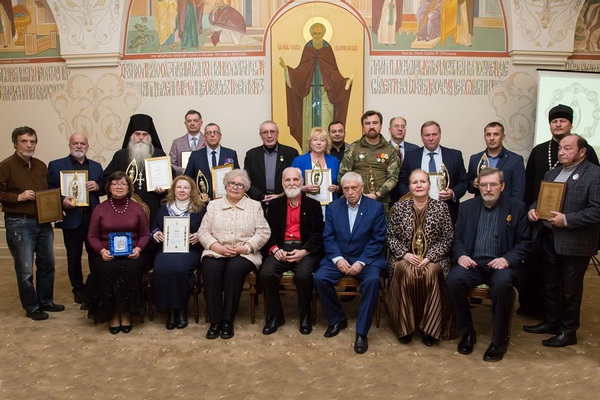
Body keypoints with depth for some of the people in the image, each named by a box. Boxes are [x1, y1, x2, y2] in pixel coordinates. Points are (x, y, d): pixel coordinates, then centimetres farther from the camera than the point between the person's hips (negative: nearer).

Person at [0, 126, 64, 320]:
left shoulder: (41, 166, 12)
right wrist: (18, 197, -21)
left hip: (43, 222, 6)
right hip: (19, 224, -6)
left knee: (47, 264, 13)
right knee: (25, 269, 1)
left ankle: (46, 301, 28)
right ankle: (31, 307, 15)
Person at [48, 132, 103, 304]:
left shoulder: (96, 166, 13)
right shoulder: (56, 165, 3)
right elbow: (49, 191, -1)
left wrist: (97, 187, -8)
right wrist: (62, 201, -19)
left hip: (93, 217, 2)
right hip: (71, 218, -2)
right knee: (74, 257, 8)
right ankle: (78, 290, 22)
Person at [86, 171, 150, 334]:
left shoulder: (137, 208, 9)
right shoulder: (100, 209, 8)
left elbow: (145, 234, 9)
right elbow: (92, 236, 8)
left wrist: (138, 249, -11)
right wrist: (102, 250, -11)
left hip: (131, 254, 0)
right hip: (107, 255, 0)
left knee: (130, 270, -31)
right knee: (109, 270, -31)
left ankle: (126, 313, -12)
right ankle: (113, 314, -12)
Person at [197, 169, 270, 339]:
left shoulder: (255, 206, 11)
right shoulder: (213, 205, 15)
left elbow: (264, 232, 2)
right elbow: (203, 231, 7)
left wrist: (246, 247, -12)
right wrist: (218, 247, -10)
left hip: (244, 254, -1)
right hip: (216, 252, 2)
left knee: (234, 269, -33)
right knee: (210, 269, -31)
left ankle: (228, 320, -21)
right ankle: (215, 321, -20)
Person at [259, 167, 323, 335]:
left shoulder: (313, 205, 10)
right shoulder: (275, 205, 16)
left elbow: (318, 234, 2)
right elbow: (268, 232, 10)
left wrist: (304, 251, -14)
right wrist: (275, 249, -10)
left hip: (305, 250, -2)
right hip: (280, 249, 2)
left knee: (303, 275, -32)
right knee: (266, 274, -26)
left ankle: (305, 316, -5)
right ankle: (275, 316, -4)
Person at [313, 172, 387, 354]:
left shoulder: (376, 207, -1)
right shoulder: (333, 207, 7)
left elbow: (378, 240, -7)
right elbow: (328, 237, 2)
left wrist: (361, 262, -18)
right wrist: (338, 259, -15)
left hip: (366, 259, -2)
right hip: (339, 258, 3)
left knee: (372, 280, -33)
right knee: (319, 277, -23)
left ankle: (362, 332, -20)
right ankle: (337, 319, 0)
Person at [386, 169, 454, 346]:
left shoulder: (441, 207, 5)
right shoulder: (398, 207, 7)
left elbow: (447, 238, 1)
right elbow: (391, 236, 5)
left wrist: (429, 257, -12)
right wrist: (405, 254, -11)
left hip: (433, 259, 0)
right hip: (404, 258, 0)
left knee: (431, 273, -33)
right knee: (406, 272, -33)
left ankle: (430, 328, -19)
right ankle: (405, 326, -17)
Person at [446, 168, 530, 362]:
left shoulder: (517, 207, 7)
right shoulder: (467, 207, 13)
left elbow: (523, 242, 4)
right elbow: (457, 238, 12)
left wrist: (508, 259, -14)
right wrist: (460, 255, -9)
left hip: (500, 264, -2)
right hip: (472, 263, 2)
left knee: (502, 283, -35)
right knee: (454, 279, -30)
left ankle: (499, 341, -16)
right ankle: (467, 333, -9)